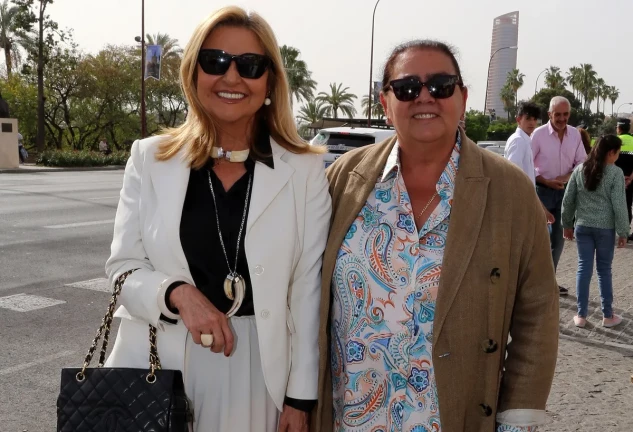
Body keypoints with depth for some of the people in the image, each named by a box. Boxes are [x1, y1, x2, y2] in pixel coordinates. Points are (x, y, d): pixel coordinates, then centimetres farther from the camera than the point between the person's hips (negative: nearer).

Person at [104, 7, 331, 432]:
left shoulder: (306, 170, -4)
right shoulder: (150, 158, 0)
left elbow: (308, 291, -3)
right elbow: (123, 268, 1)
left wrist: (300, 397, -3)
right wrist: (177, 293, -19)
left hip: (258, 368, -1)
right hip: (158, 366, 1)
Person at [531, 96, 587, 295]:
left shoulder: (575, 134, 0)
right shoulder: (539, 134, -12)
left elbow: (582, 162, 6)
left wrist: (568, 177, -12)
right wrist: (546, 181, -16)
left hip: (565, 191, 5)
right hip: (543, 190, -5)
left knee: (558, 239, 13)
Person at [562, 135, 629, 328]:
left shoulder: (579, 170, 2)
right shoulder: (616, 173, -9)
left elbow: (568, 200, 5)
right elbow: (619, 205, -10)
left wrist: (567, 224, 15)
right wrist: (623, 232, -3)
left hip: (583, 226, 3)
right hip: (605, 228, -3)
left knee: (584, 268, 7)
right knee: (604, 270, 8)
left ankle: (581, 315, 9)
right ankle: (608, 315, 17)